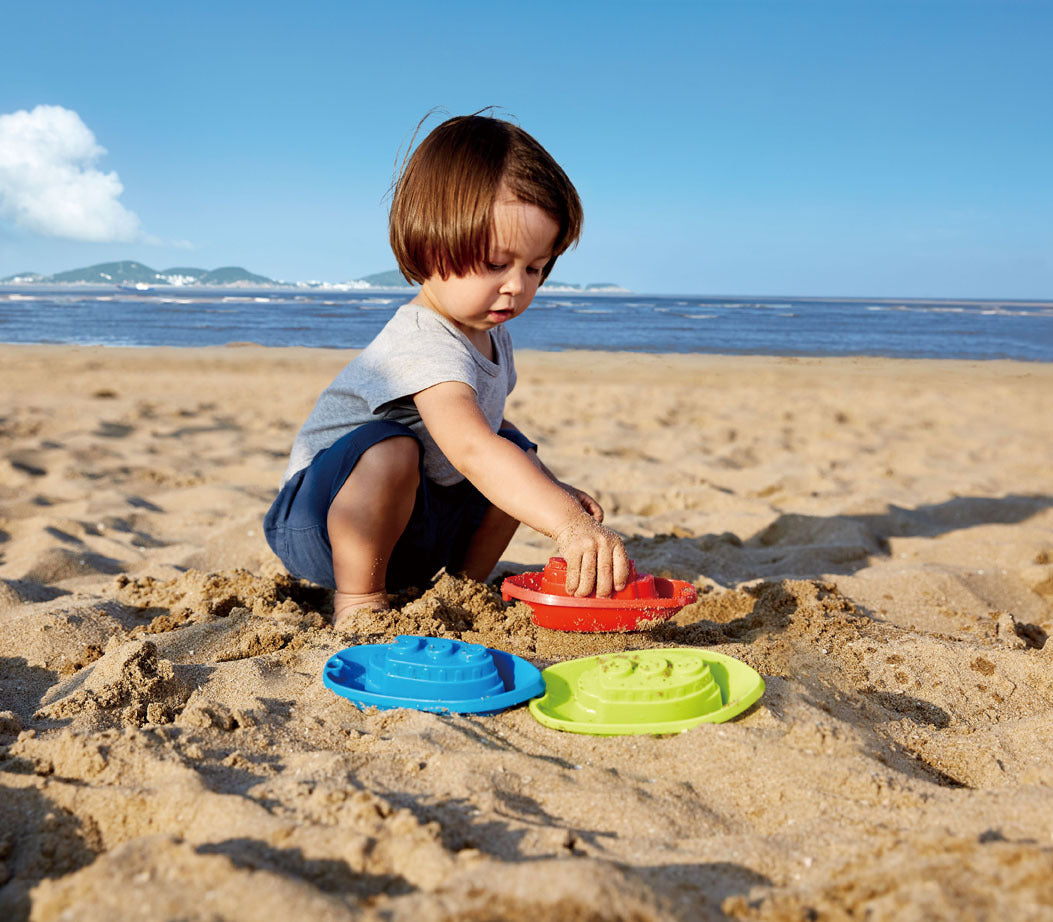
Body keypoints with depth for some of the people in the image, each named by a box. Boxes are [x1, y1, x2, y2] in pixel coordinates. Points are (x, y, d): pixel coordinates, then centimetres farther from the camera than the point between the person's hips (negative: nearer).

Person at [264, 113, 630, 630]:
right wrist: (569, 525, -59)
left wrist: (551, 487, 5)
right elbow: (471, 448, -47)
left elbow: (491, 425, 20)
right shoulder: (424, 343, -30)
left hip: (414, 527, 9)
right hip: (322, 521, -9)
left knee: (518, 454, -1)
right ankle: (357, 600, -18)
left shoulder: (489, 332, 2)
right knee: (390, 450, -37)